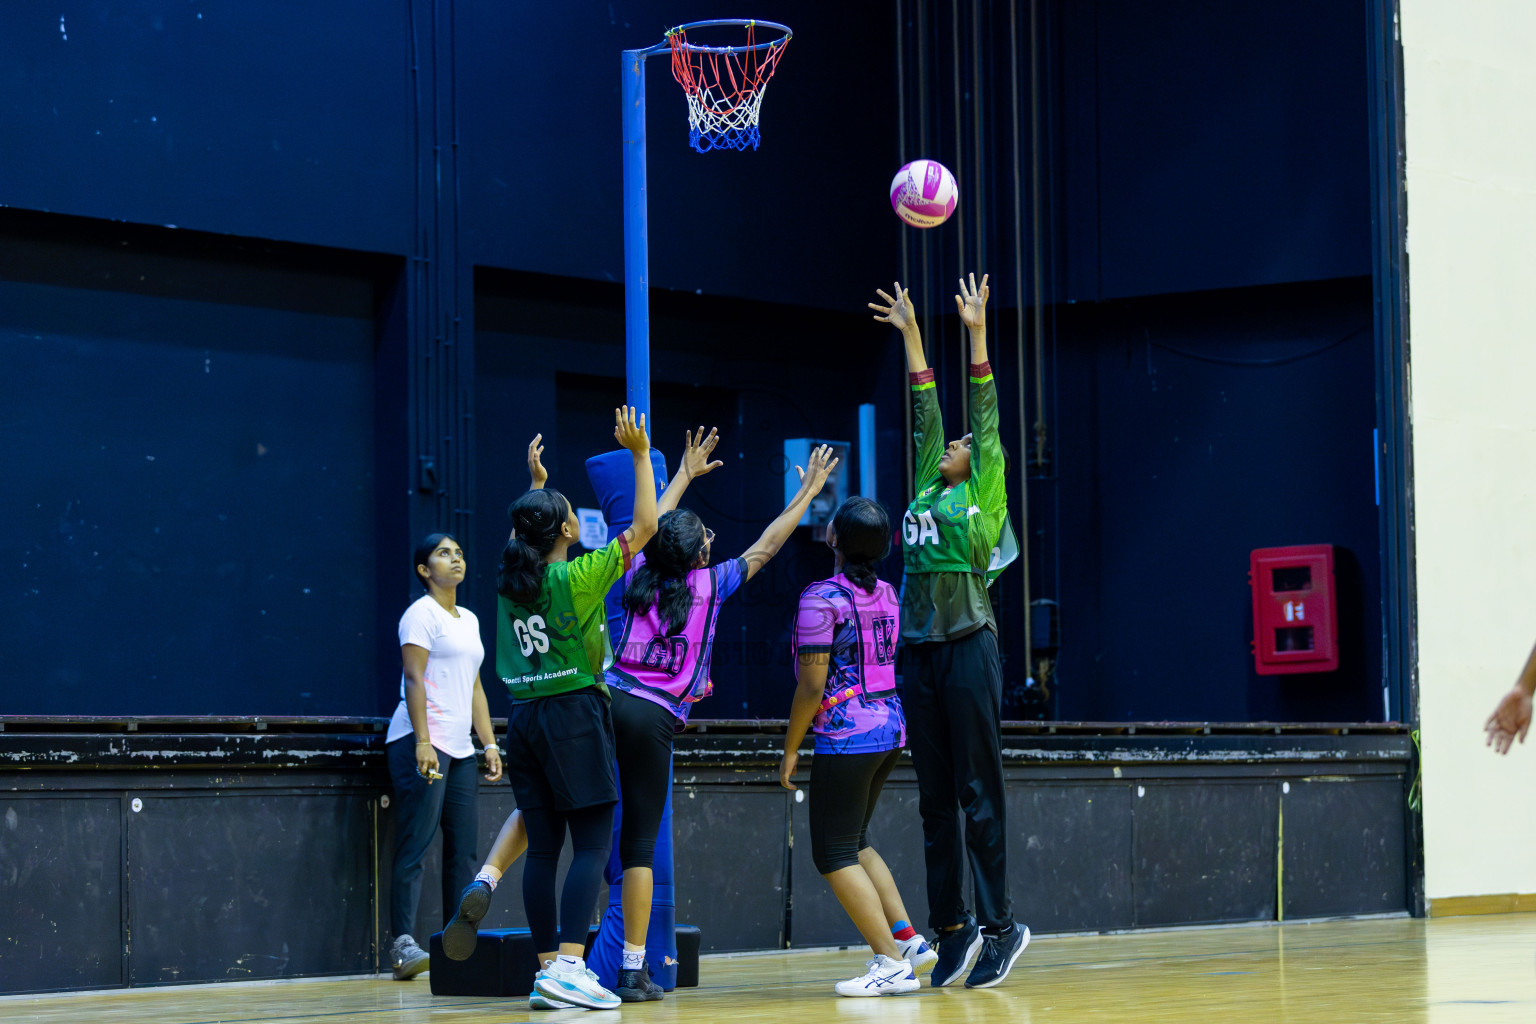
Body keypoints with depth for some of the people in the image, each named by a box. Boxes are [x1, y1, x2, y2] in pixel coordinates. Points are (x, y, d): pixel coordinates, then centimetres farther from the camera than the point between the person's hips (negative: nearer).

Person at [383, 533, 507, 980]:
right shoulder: (422, 614, -3)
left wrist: (490, 744, 16)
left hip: (460, 748, 8)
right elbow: (414, 679, -12)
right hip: (421, 743, -8)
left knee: (464, 847, 4)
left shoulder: (468, 620, 21)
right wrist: (423, 741, -20)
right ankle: (403, 943, -16)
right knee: (414, 845, -12)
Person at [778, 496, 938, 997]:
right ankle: (907, 938, 15)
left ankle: (891, 963, -5)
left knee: (834, 854, 0)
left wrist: (790, 748, -6)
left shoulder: (822, 598, -14)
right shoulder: (887, 594, 8)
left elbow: (812, 685, -15)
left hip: (846, 738, -8)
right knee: (855, 842, 21)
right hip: (890, 729, 8)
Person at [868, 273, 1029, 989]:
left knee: (978, 794, -6)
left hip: (968, 649, -6)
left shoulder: (984, 496, 4)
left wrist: (977, 333, -2)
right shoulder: (930, 492, 18)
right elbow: (925, 413, 22)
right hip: (920, 653, 7)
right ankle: (952, 930, 8)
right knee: (936, 801, 6)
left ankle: (999, 927, -3)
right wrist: (910, 336, 24)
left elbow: (984, 415, 1)